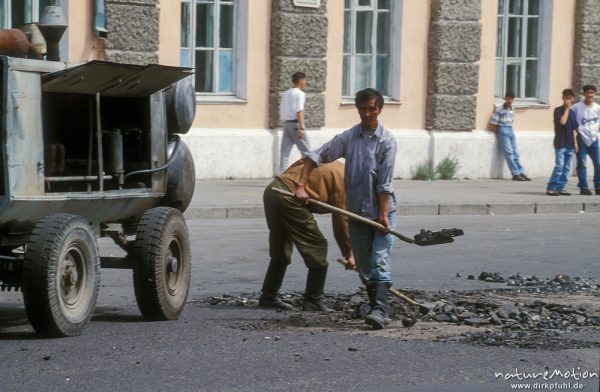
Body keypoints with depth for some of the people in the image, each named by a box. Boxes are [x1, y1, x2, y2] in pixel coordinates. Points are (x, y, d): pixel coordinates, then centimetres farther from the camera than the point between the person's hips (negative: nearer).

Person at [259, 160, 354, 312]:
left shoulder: (336, 167, 20)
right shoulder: (342, 179, -6)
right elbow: (340, 220, -5)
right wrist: (348, 254, 3)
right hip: (288, 199, -10)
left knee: (281, 251, 20)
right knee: (317, 248, 1)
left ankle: (268, 297, 26)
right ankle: (313, 301, 4)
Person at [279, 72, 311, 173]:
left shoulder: (285, 94, 16)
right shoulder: (300, 93, -7)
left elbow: (281, 110, 17)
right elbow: (299, 111, -17)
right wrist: (302, 128, -23)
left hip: (286, 123, 7)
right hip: (295, 123, -7)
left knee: (284, 153, 2)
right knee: (306, 151, 0)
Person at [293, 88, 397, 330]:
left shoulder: (386, 141, -8)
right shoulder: (348, 138, 2)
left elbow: (384, 183, -11)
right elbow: (316, 157, 5)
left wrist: (383, 215, -15)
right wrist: (301, 186, -6)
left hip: (381, 211, -4)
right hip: (356, 212, 4)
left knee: (379, 262, -13)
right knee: (364, 266, 9)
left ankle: (380, 310, -21)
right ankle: (376, 306, 18)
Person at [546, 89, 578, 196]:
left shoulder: (572, 112, 14)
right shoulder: (558, 110, -4)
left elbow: (574, 129, 17)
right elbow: (562, 121, -20)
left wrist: (575, 143, 12)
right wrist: (567, 108, -11)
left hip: (569, 145, 6)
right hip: (560, 144, -6)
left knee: (566, 168, 5)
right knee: (559, 166, -12)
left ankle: (560, 188, 10)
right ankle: (550, 188, -8)